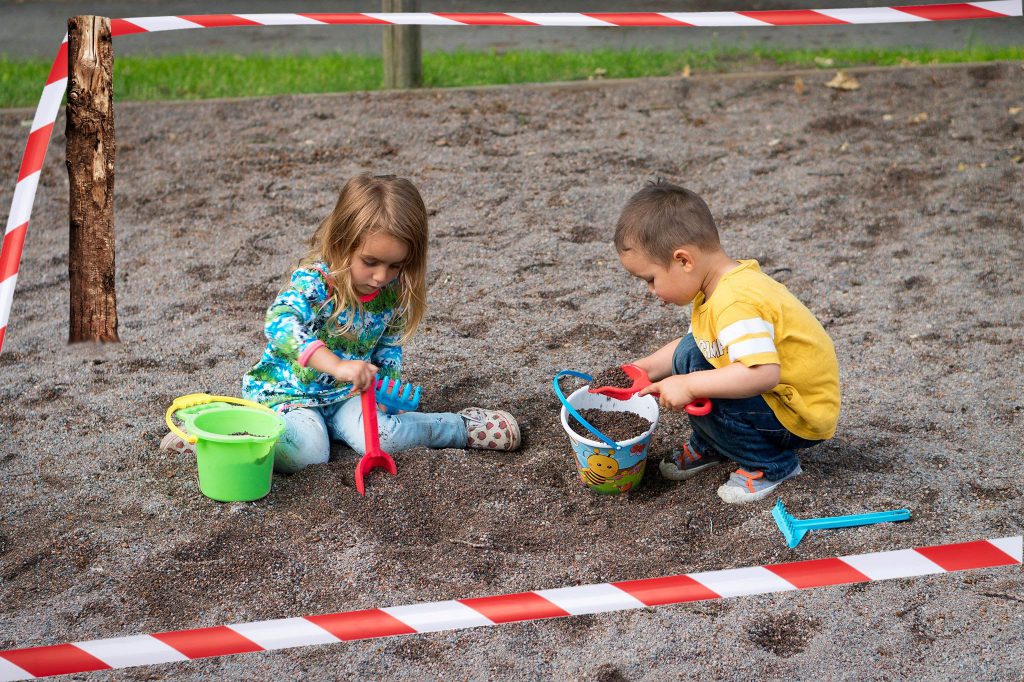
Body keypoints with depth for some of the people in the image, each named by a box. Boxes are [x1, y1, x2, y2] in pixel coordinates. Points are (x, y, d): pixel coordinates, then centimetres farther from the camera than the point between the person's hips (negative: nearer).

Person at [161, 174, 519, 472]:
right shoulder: (313, 281, -24)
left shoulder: (393, 294, -5)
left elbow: (390, 345, 12)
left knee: (380, 438, -25)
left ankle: (464, 427, -2)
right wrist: (337, 366, -52)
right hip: (289, 390, -4)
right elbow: (281, 324, -43)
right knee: (306, 452, -33)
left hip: (346, 394, 4)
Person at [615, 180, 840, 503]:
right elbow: (698, 342, 15)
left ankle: (773, 464, -5)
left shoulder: (735, 305, -31)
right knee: (688, 353, 4)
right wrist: (647, 368, 7)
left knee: (698, 399, -25)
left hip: (801, 417, -10)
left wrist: (689, 386, -35)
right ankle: (709, 447, 21)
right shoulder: (722, 285, 1)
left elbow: (764, 374, -42)